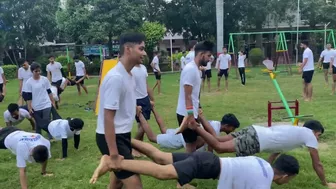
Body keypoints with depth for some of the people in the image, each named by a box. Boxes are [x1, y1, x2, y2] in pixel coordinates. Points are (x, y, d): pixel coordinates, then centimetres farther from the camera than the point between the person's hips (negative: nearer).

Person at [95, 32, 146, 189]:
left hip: (123, 134, 10)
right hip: (111, 137, -10)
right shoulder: (116, 78, -23)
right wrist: (113, 154, -24)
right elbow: (108, 118, -25)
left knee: (120, 175, 23)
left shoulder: (129, 75, 6)